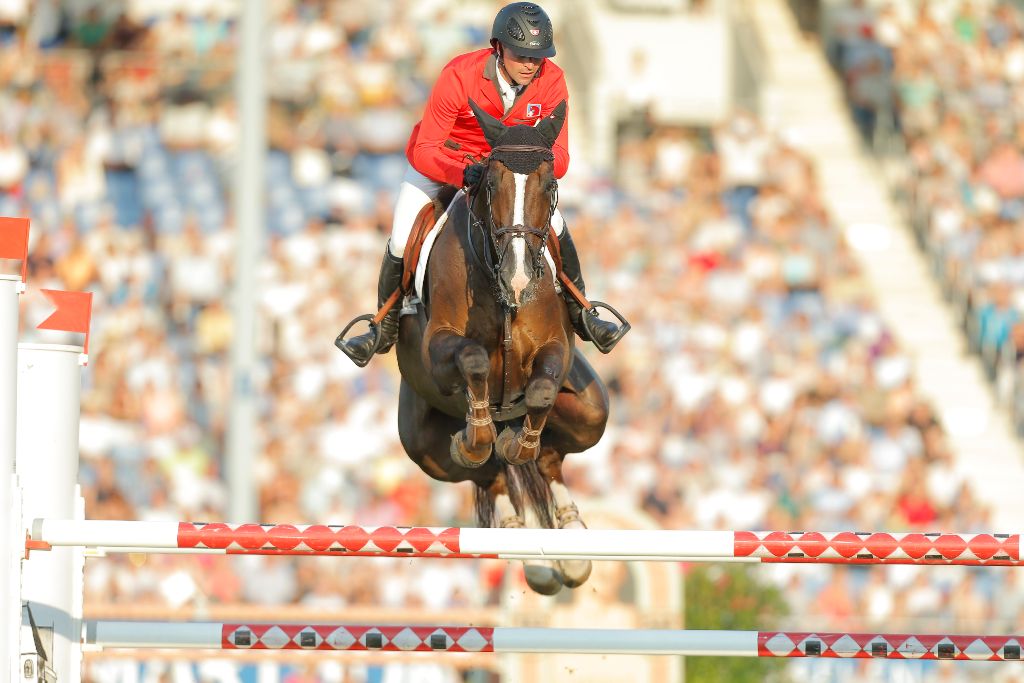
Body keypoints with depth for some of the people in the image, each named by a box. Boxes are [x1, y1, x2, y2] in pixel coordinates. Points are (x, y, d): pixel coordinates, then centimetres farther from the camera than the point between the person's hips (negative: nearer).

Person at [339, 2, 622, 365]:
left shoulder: (551, 81, -25)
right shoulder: (458, 76, -35)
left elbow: (558, 157, -25)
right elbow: (424, 152, -32)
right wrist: (463, 173, -52)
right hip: (440, 158, -2)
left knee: (554, 226, -12)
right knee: (402, 244, -11)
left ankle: (578, 314, 11)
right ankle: (386, 328, 14)